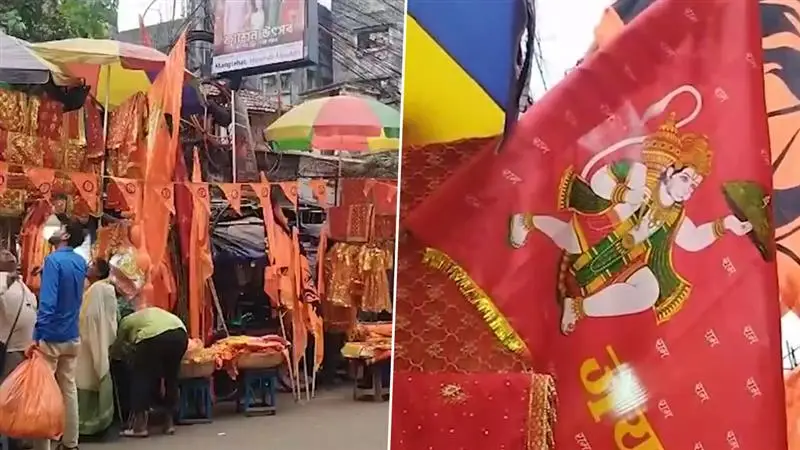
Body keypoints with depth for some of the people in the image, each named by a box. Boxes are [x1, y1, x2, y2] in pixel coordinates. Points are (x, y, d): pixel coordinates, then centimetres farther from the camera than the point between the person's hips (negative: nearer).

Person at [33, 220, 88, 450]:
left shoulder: (53, 260, -15)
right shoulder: (81, 262, 8)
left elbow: (47, 301, -24)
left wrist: (36, 336, -25)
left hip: (51, 337, -7)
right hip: (72, 337, 7)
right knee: (69, 389, 11)